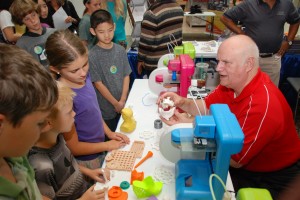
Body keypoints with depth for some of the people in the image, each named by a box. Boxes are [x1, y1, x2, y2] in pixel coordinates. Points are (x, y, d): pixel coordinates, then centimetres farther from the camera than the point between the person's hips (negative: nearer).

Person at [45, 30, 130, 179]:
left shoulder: (84, 76, -12)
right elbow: (74, 147, -22)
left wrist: (109, 133, 0)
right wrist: (107, 145, -12)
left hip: (100, 148, 6)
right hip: (87, 160, -6)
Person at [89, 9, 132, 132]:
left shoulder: (120, 50, -2)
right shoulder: (92, 56, -16)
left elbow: (126, 76, 0)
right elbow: (98, 84, -13)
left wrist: (122, 100, -8)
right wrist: (116, 103, -10)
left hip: (123, 104, 4)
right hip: (106, 108, -4)